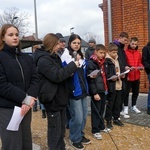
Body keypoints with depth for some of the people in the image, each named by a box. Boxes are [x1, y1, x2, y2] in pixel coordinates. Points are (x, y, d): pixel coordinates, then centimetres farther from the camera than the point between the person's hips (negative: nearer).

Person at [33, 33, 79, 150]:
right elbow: (56, 76, -25)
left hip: (60, 98, 9)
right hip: (52, 99, -9)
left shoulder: (55, 57, 13)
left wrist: (69, 72, 1)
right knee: (55, 129, 2)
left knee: (61, 128, 18)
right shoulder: (43, 59, -17)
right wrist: (73, 65, -19)